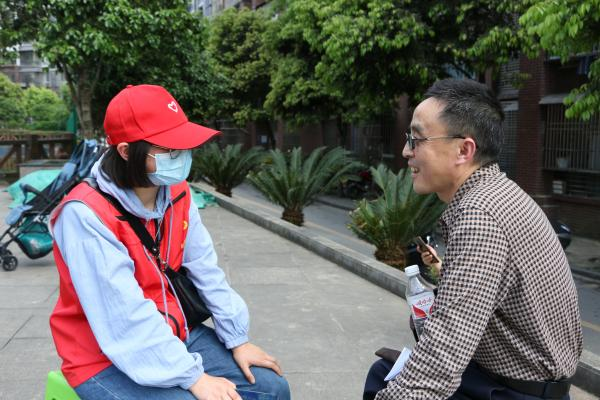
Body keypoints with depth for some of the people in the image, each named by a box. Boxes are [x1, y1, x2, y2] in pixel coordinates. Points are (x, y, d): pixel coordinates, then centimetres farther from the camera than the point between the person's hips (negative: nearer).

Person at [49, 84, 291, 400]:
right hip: (107, 360, -6)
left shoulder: (176, 192, -2)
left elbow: (205, 270, 1)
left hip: (176, 336, 7)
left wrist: (237, 339, -1)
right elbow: (125, 315, -27)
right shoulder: (86, 215, -24)